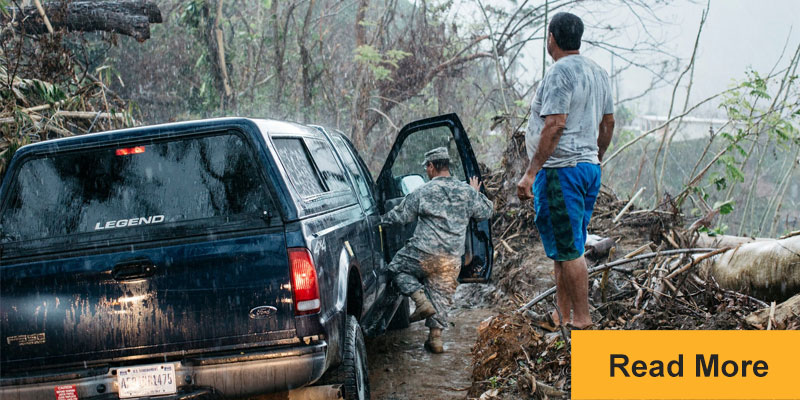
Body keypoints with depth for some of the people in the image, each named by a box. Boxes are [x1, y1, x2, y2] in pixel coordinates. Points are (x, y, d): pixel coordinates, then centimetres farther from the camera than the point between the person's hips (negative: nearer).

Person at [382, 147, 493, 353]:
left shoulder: (423, 191, -3)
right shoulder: (468, 192, 6)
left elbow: (400, 215, 4)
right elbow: (486, 212, 20)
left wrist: (381, 221, 21)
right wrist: (477, 194, 36)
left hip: (424, 254, -4)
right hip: (452, 260, 4)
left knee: (397, 268, 17)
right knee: (441, 296, 13)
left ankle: (421, 300, -3)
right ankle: (435, 337, 9)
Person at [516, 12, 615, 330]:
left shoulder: (559, 73, -14)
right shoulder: (598, 72, 15)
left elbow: (555, 125, -22)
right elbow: (608, 122, 20)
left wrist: (531, 173, -21)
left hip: (560, 171, -10)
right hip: (588, 167, 10)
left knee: (568, 250, -6)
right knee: (567, 248, 15)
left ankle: (582, 322, -3)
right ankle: (561, 316, 21)